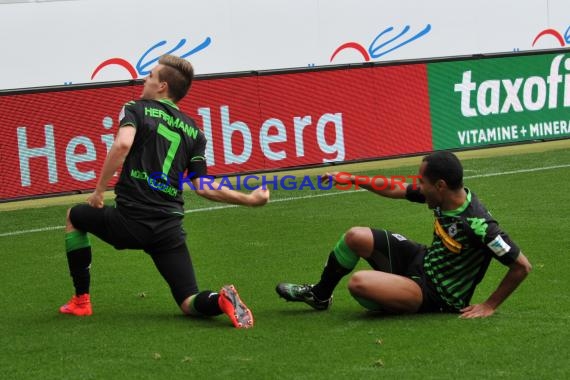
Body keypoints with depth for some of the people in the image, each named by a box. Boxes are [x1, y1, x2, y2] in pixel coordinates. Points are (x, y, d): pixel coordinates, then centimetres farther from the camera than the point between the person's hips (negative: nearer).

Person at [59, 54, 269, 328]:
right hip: (169, 230, 3)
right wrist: (249, 200, 20)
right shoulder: (193, 131, 16)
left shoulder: (136, 110, 4)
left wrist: (99, 190, -10)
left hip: (129, 221, -3)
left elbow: (122, 144, -18)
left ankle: (81, 301, 23)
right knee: (190, 304, 8)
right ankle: (220, 301, -29)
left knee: (74, 216, 28)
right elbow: (203, 188, 9)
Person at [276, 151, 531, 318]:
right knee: (355, 237, 2)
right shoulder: (443, 196, -8)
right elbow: (394, 190, 9)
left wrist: (489, 306, -21)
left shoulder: (477, 224, -32)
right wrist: (350, 179, 11)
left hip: (438, 297, -8)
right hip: (422, 261, 8)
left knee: (358, 283, -26)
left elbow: (522, 266, -28)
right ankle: (320, 295, 28)